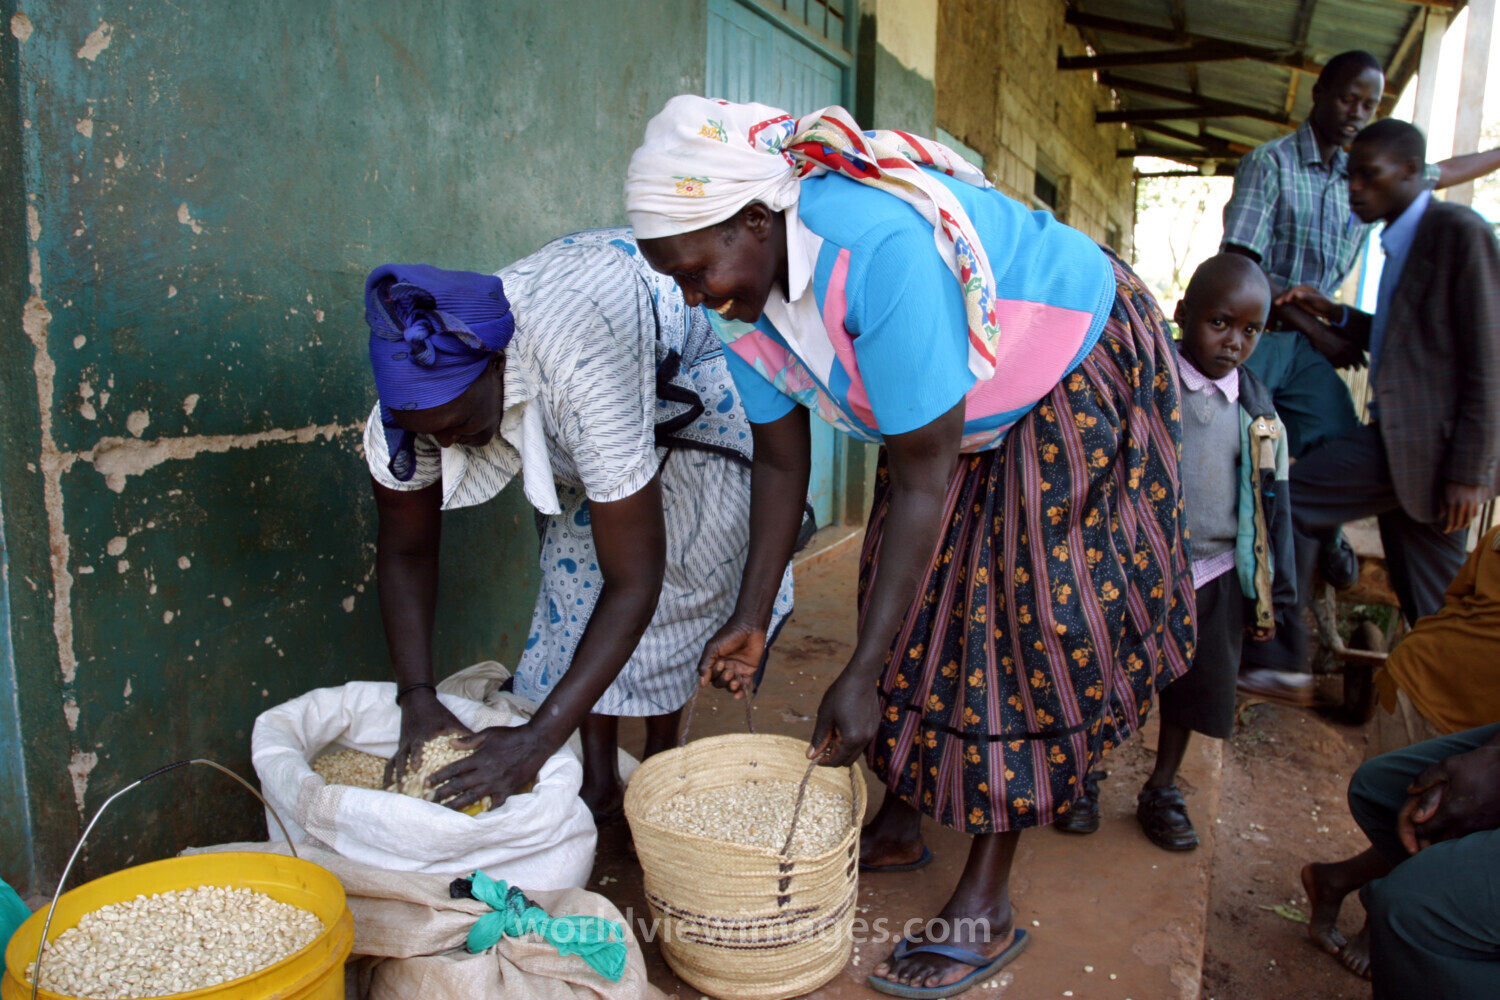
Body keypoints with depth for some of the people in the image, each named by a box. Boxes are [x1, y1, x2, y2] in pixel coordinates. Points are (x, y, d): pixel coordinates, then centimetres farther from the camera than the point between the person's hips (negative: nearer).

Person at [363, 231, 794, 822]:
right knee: (577, 566, -5)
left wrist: (539, 737, -43)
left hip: (688, 359, -4)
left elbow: (634, 582, -42)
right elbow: (404, 554, -13)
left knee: (682, 567, -7)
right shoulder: (416, 398, -29)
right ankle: (599, 781, 8)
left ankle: (660, 764, 13)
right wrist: (417, 699, -23)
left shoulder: (585, 378, -48)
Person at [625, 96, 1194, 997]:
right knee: (913, 592, 5)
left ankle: (987, 905, 1)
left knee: (1027, 610, -9)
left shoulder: (880, 248, -40)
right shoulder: (744, 295, -13)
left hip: (1080, 372, -7)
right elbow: (780, 460, -3)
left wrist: (863, 677, -31)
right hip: (964, 404, 8)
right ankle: (902, 823, 22)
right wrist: (751, 619, -4)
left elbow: (923, 480, -35)